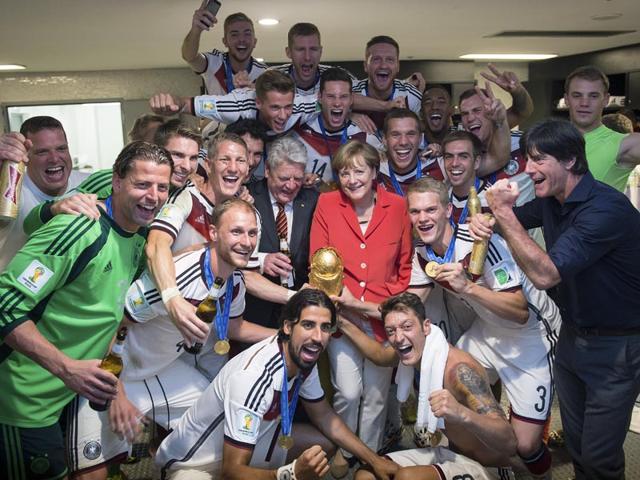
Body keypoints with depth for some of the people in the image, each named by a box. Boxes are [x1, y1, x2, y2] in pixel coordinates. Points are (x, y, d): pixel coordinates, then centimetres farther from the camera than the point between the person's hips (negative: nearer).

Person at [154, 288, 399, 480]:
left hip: (249, 441, 8)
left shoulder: (304, 359, -9)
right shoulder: (253, 377, -35)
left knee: (325, 443, 9)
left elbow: (325, 416, 6)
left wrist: (373, 459, 2)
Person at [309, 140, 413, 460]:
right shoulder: (327, 205, -4)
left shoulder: (397, 207, -1)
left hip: (384, 316, 1)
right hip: (341, 312, -1)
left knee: (376, 395, 12)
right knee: (348, 391, -6)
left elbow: (405, 266, 4)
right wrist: (353, 302, -11)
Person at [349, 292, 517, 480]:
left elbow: (509, 444, -34)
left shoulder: (460, 370, -30)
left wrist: (462, 414, -53)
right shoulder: (415, 353, -7)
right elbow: (380, 355, 17)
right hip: (449, 453, 7)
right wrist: (344, 323, 9)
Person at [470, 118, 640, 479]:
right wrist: (486, 220, -7)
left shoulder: (606, 209, -26)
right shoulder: (551, 200, 1)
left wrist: (503, 211, -31)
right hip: (572, 336, 8)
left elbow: (545, 274, -33)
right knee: (575, 443, 18)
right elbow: (514, 220, 17)